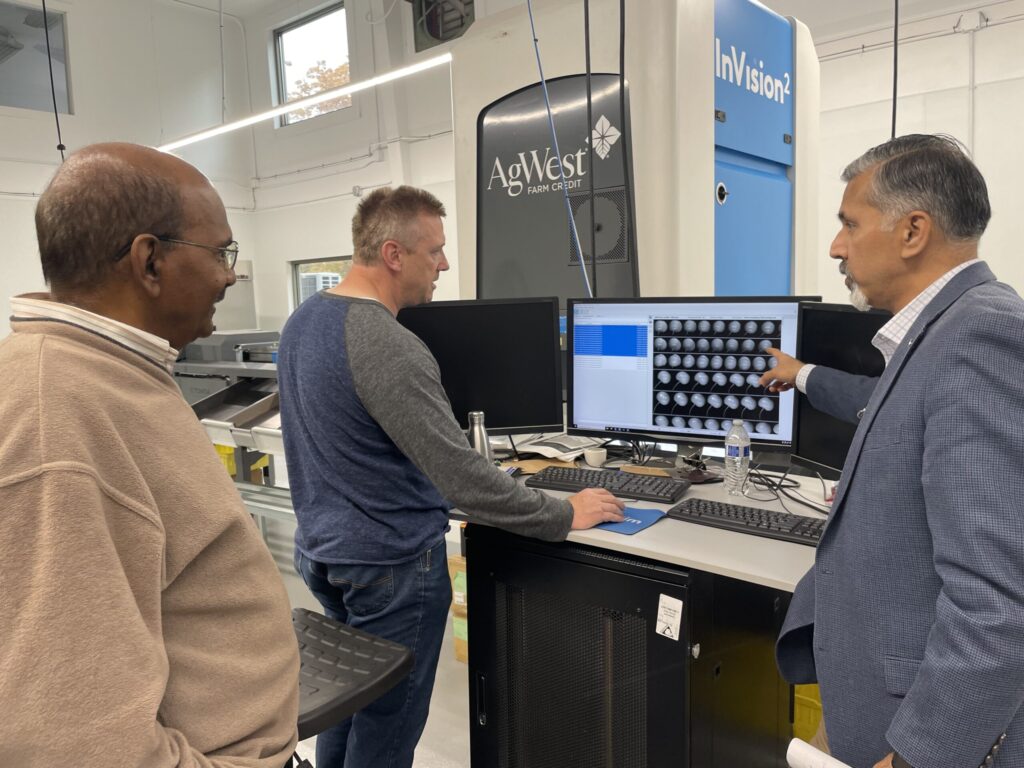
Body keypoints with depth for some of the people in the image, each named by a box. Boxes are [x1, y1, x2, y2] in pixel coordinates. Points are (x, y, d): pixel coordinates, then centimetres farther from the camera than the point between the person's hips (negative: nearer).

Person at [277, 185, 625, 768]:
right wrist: (565, 515, -16)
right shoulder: (388, 349, -27)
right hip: (390, 565, -9)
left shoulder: (304, 319, 3)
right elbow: (465, 479, -27)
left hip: (321, 546, 9)